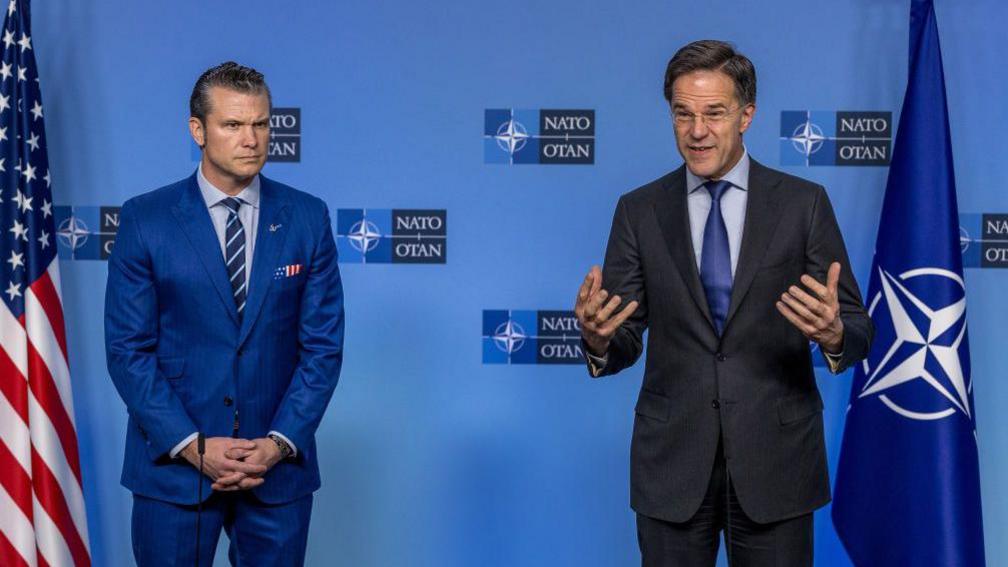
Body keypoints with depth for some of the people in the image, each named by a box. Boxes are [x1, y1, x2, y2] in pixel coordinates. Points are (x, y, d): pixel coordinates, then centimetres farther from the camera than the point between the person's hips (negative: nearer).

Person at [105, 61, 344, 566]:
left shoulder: (307, 218, 2)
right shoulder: (145, 219, -2)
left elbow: (323, 345, 1)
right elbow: (128, 349, -4)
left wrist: (281, 442, -9)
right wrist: (192, 444, -12)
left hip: (278, 464, 1)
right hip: (173, 464, -1)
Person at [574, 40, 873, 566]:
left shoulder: (803, 203, -1)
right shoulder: (639, 211, 2)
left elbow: (858, 331, -1)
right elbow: (625, 341, 2)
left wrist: (834, 333, -24)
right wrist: (598, 337, -21)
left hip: (775, 457, -1)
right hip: (671, 461, 1)